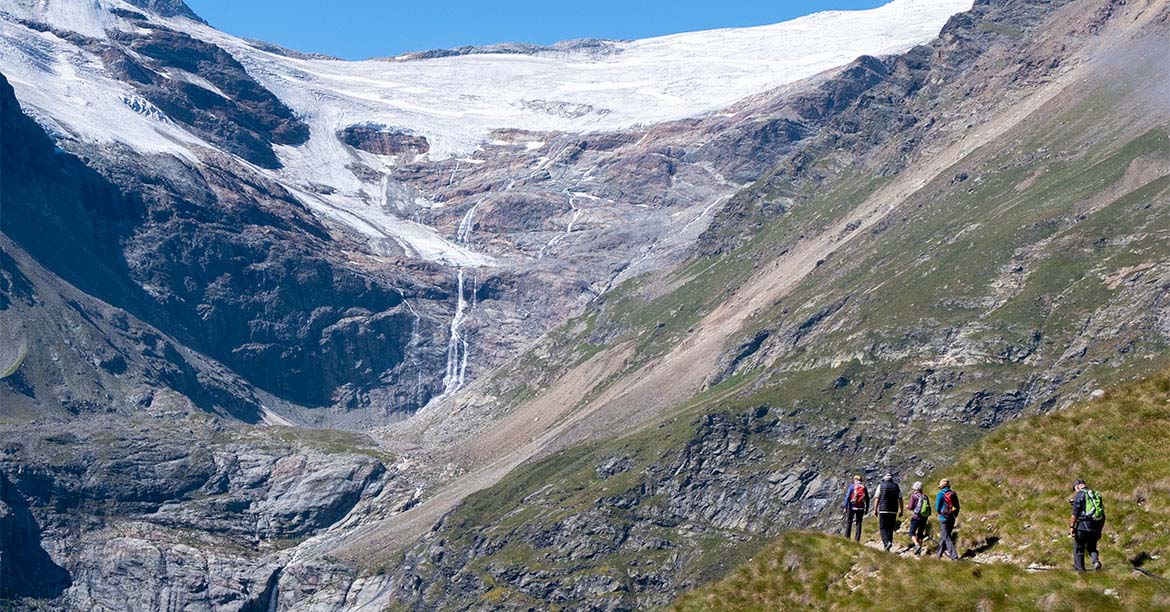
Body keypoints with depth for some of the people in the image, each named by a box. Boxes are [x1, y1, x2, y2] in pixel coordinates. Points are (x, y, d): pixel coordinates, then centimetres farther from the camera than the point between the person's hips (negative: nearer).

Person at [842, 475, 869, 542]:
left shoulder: (852, 486, -2)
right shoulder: (864, 487, 7)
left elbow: (847, 497, -8)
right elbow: (867, 499, 8)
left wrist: (845, 506, -7)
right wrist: (866, 508, 14)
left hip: (852, 507, -2)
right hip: (861, 508, 2)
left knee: (849, 522, 8)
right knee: (859, 523, 7)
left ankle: (847, 538, 6)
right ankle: (857, 539, 1)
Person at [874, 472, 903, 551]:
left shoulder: (881, 485, -2)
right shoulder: (897, 486, 6)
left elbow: (877, 499, -4)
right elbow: (900, 500, 3)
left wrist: (875, 509, 2)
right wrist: (901, 511, 7)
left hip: (883, 510, -3)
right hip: (893, 511, 3)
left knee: (883, 528, 3)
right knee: (890, 528, 10)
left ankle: (887, 542, -20)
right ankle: (887, 548, 11)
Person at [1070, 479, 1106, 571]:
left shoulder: (1079, 494, -1)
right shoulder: (1096, 495, 18)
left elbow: (1075, 512, -11)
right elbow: (1103, 516, 19)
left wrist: (1072, 526, -9)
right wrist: (1100, 531, 23)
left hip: (1083, 526, -6)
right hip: (1095, 528, 6)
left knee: (1078, 548, 6)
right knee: (1092, 548, 18)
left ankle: (1079, 568, 6)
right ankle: (1096, 561, -6)